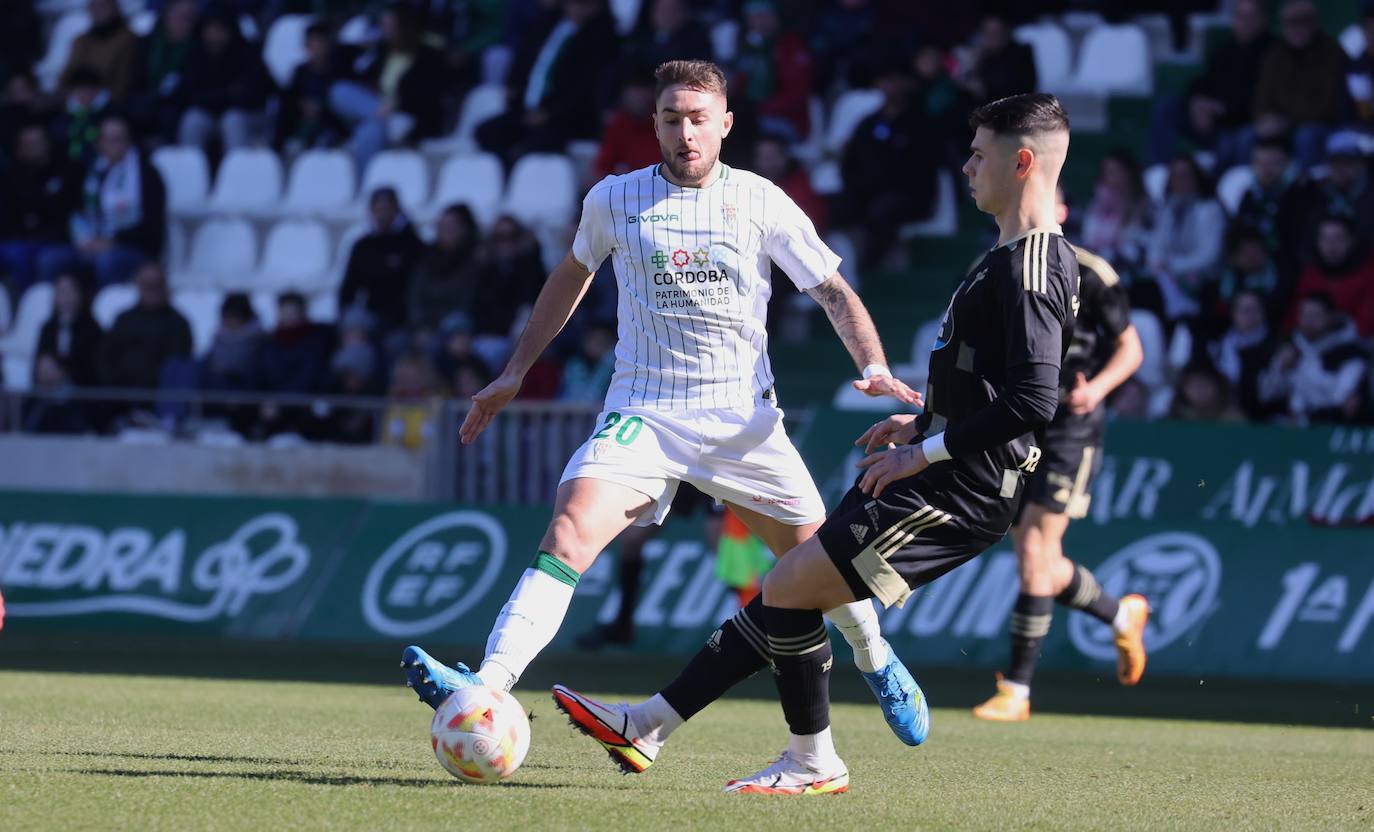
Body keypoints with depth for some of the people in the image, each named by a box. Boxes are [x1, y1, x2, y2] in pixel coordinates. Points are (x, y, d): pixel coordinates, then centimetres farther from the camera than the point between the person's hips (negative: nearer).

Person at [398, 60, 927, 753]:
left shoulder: (761, 202, 0)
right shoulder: (614, 200, 3)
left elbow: (833, 290, 6)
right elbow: (572, 274, 21)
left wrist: (874, 369, -11)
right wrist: (515, 372, 20)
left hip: (744, 416, 1)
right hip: (642, 413, 0)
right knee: (569, 533, -23)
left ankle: (877, 664, 38)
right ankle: (488, 686, -36)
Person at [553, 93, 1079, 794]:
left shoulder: (1030, 268, -18)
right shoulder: (1025, 256, 15)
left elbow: (1033, 402, -28)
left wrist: (925, 451, -19)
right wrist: (925, 424, 19)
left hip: (952, 494, -10)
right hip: (939, 480, 10)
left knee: (787, 587, -8)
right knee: (786, 592, 12)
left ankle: (814, 762, 7)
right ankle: (645, 727, 16)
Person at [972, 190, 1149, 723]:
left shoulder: (1088, 274, -9)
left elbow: (1130, 348, -3)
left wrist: (1098, 387, -21)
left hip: (1069, 426, -6)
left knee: (1036, 553, -13)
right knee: (1038, 565, 7)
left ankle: (1017, 689, -8)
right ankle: (1123, 617, 36)